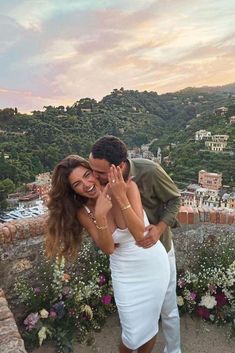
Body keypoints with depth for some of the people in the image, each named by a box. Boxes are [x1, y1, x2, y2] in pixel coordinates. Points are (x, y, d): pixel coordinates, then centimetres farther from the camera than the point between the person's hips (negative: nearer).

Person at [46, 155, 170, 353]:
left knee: (149, 325, 17)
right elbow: (108, 248, -16)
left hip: (153, 264, -1)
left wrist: (121, 197, -36)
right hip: (124, 272, 1)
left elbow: (140, 235, -25)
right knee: (133, 335, 8)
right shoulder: (83, 212, -12)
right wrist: (100, 216, -32)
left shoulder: (127, 187, -21)